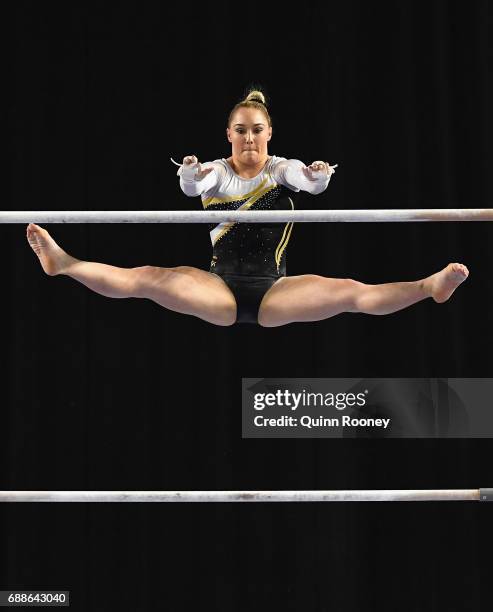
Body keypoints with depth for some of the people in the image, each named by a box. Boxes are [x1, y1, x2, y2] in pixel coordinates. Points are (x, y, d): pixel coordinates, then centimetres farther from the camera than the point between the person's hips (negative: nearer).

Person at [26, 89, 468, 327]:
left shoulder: (282, 168, 5)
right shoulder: (216, 171, 5)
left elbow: (311, 182, -18)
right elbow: (192, 187, -19)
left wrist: (320, 176, -42)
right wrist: (190, 175, -43)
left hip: (274, 291, -1)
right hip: (221, 288, 1)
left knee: (350, 292, -24)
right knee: (147, 279, -21)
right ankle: (63, 263, -27)